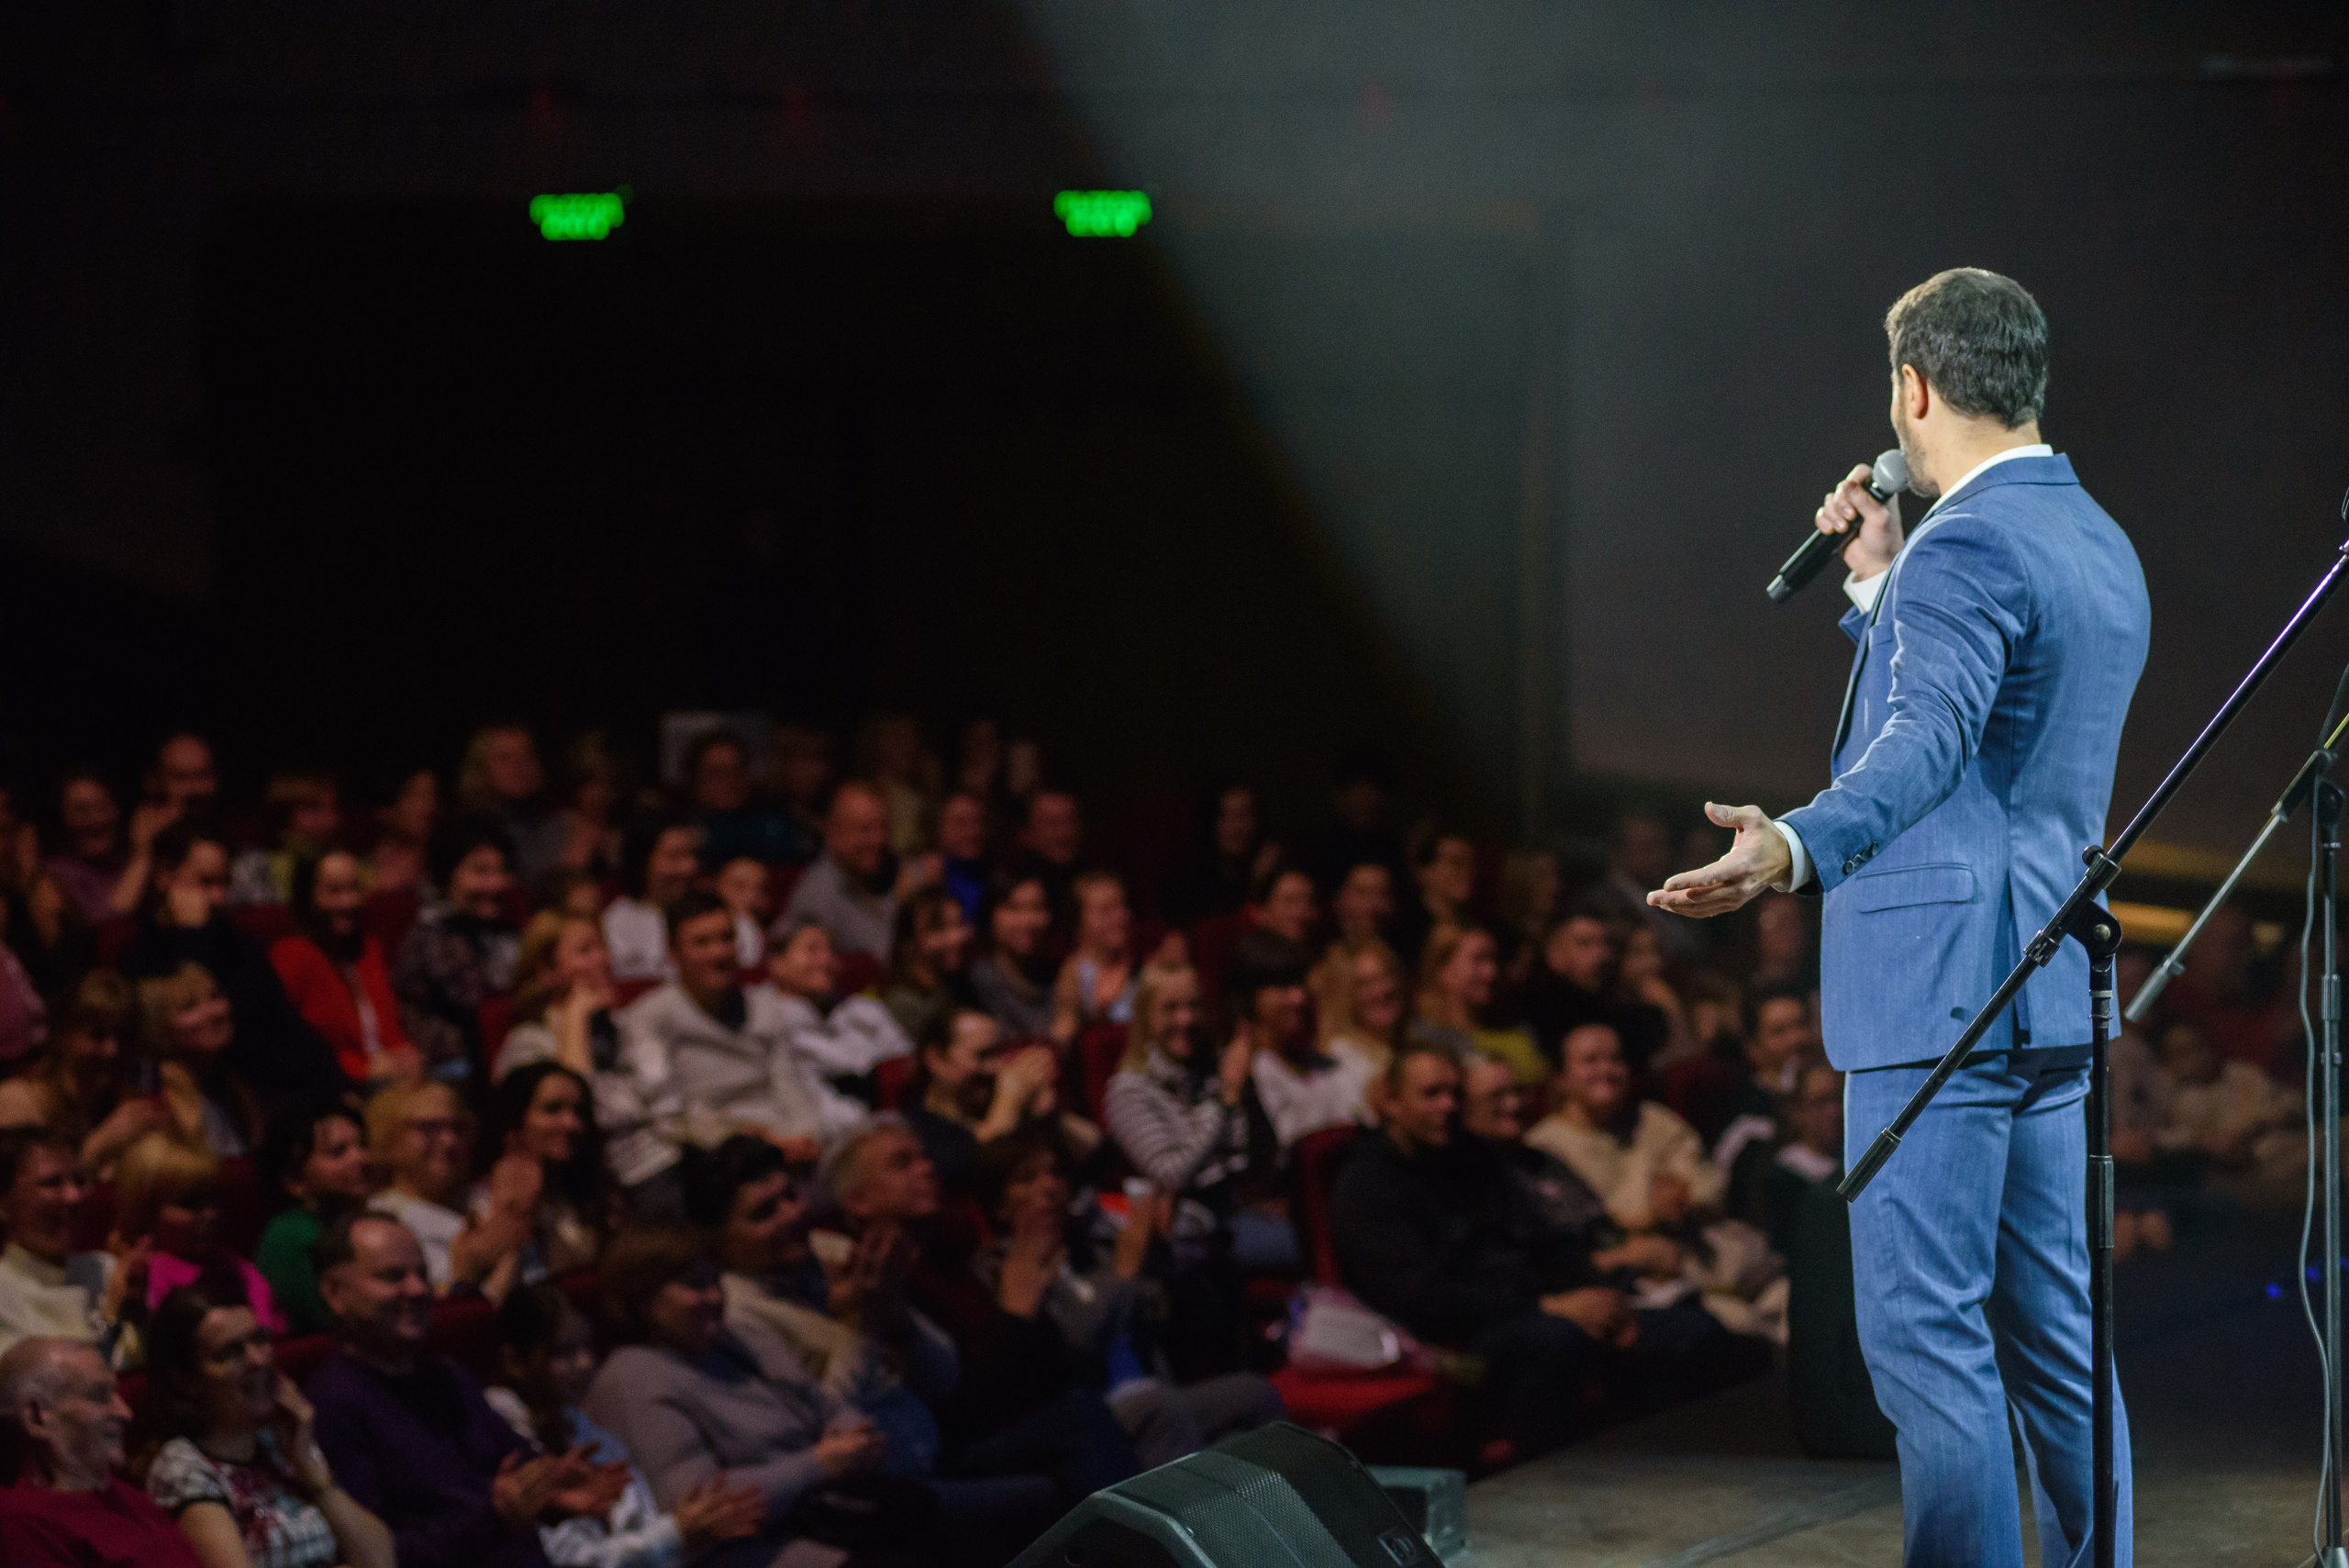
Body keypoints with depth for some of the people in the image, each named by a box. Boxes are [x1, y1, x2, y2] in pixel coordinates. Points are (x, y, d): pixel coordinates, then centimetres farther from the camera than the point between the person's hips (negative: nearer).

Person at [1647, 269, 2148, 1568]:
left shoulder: (1965, 547, -13)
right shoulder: (2101, 545, 17)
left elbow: (1929, 738, -30)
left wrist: (1797, 846, -45)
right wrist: (1880, 587, 20)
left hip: (1941, 990, -10)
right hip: (2057, 997, 10)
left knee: (1925, 1332, -9)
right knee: (2054, 1338, 12)